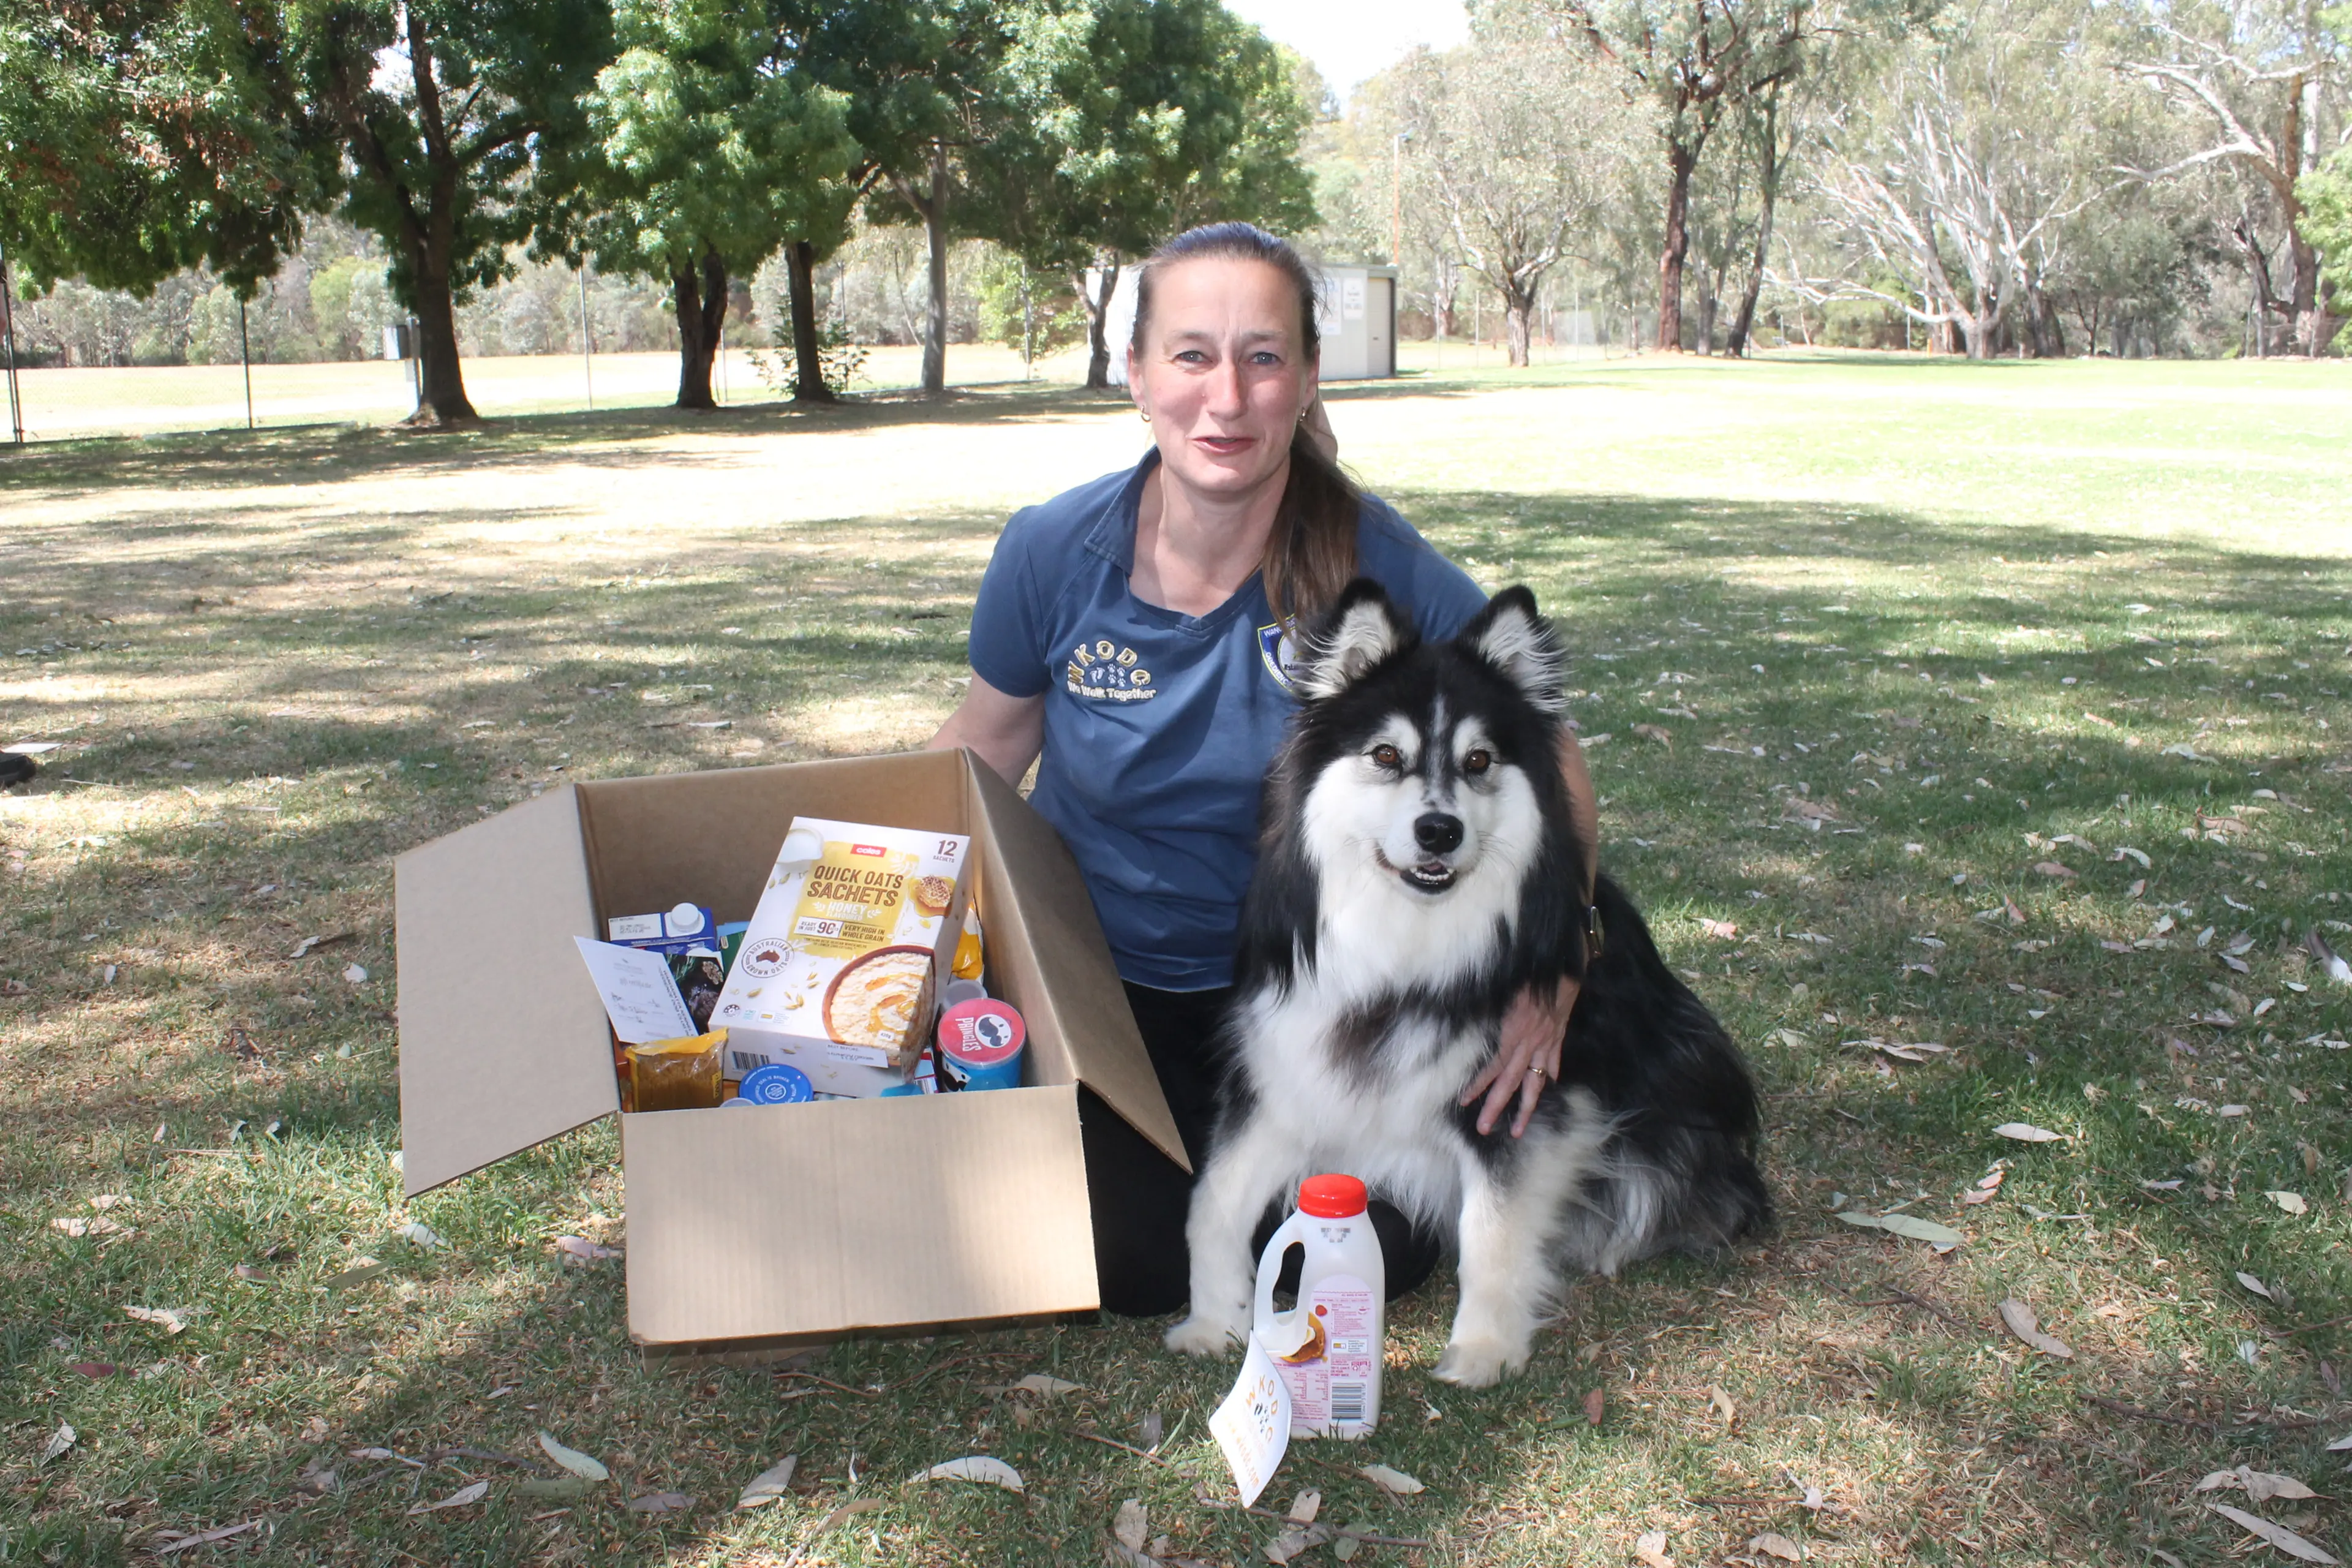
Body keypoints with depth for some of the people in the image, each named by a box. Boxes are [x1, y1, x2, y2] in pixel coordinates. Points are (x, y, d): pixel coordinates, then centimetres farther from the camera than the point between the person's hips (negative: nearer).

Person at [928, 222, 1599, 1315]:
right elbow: (992, 738, 5)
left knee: (1381, 1252, -14)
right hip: (1100, 985, 0)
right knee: (1133, 1264, -17)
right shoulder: (1053, 552, -14)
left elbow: (1545, 756, -7)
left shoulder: (1380, 569, -18)